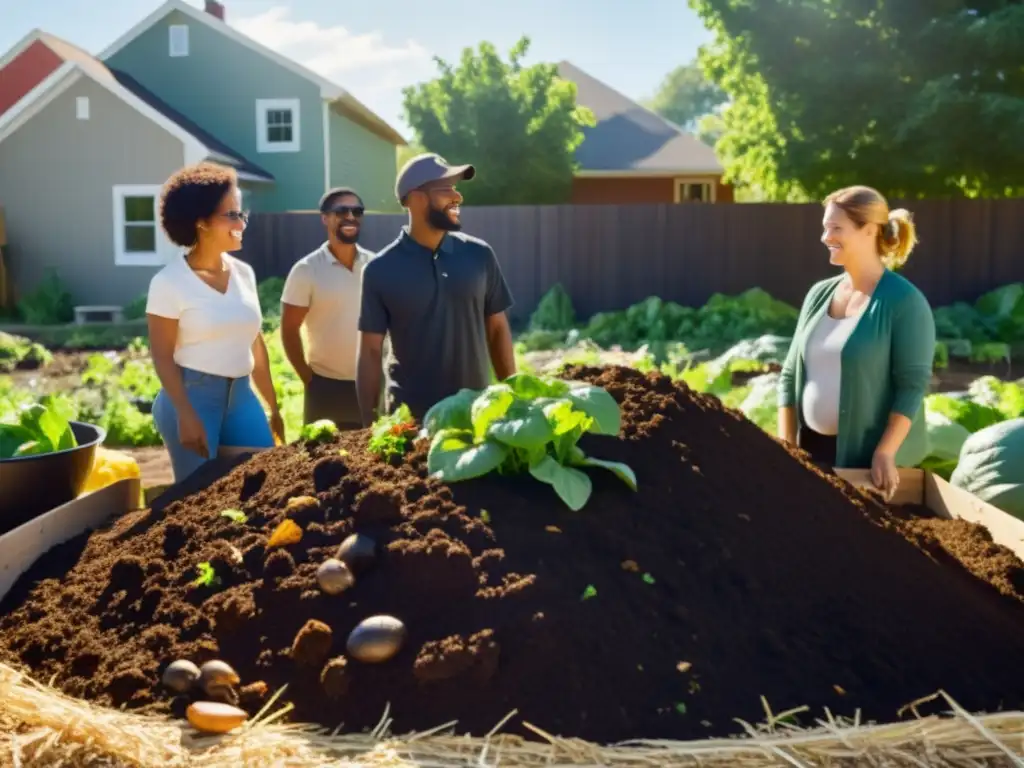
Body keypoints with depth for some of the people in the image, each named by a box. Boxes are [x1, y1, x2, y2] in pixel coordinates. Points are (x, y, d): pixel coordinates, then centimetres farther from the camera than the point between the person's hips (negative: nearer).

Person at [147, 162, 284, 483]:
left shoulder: (244, 273, 7)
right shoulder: (169, 282, -10)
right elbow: (162, 356, -10)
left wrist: (273, 407, 14)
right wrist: (186, 414, -17)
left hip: (241, 394, 6)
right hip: (193, 394, -5)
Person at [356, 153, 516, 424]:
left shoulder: (479, 255, 0)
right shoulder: (381, 270, -6)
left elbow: (498, 330, 6)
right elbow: (370, 352, -3)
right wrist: (370, 426, -5)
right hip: (409, 417, -2)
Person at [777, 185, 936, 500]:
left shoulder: (904, 300, -10)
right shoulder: (819, 294, 6)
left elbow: (913, 384, -14)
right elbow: (790, 374, 9)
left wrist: (885, 453, -20)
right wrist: (786, 445, 2)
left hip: (868, 454, -5)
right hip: (811, 447, 5)